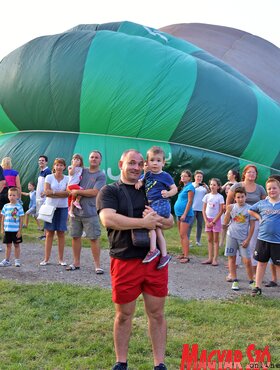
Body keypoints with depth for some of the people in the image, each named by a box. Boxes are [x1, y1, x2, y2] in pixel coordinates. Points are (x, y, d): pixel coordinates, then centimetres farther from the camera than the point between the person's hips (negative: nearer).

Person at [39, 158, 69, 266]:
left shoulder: (67, 179, 4)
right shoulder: (49, 177, 2)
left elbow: (67, 193, -10)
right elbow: (46, 192, -9)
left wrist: (52, 192, -16)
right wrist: (61, 193, -12)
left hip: (62, 208, 1)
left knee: (61, 233, 4)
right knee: (49, 233, 0)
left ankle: (61, 259, 12)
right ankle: (46, 259, 6)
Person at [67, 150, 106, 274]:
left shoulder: (101, 175, -4)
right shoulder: (82, 171, 11)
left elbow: (94, 192, -15)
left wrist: (78, 192, -9)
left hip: (90, 213, -5)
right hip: (76, 210, 5)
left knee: (94, 239, -3)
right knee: (75, 236, 10)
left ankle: (97, 265, 4)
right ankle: (76, 263, 23)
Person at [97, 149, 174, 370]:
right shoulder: (110, 191, 0)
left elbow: (170, 222, 12)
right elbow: (108, 219, -18)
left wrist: (157, 219, -11)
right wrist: (143, 223, -18)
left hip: (155, 260, 4)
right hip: (125, 262, -3)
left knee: (157, 314, 9)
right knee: (124, 314, 10)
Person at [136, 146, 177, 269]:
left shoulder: (165, 176, -5)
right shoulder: (148, 174, 11)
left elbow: (174, 189, -4)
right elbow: (142, 181, 25)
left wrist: (168, 193, -24)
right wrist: (139, 183, 2)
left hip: (161, 203, -7)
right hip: (152, 205, 7)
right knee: (157, 229, 8)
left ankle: (153, 250, -17)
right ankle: (164, 254, 14)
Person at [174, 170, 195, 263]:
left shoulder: (190, 187, -9)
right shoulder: (183, 187, 18)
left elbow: (190, 201, -16)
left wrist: (184, 214, -20)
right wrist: (179, 214, 18)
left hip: (186, 214, -9)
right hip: (179, 213, 9)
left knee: (183, 235, -11)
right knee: (181, 235, 11)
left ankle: (186, 256, -9)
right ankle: (183, 253, 19)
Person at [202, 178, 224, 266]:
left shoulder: (220, 197, -6)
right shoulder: (207, 196, 4)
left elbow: (221, 211, -8)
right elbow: (204, 210, 5)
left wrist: (213, 222, -11)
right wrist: (206, 221, -4)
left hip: (216, 219, -4)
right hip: (208, 219, 4)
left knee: (215, 240, 1)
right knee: (209, 240, 8)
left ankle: (215, 259, 2)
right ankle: (210, 258, 12)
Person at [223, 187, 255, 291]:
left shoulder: (249, 209, -3)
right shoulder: (231, 207, 2)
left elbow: (252, 225, -1)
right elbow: (226, 222, 2)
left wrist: (248, 239, -5)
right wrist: (228, 212, -13)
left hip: (243, 238, -2)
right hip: (231, 236, 2)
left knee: (247, 261, -4)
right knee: (231, 258, 5)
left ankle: (251, 281, 12)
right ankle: (234, 281, 14)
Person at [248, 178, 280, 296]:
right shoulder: (262, 203, 4)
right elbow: (251, 210, 19)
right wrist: (260, 218, 6)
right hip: (262, 238, 3)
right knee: (261, 262, 11)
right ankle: (258, 287, 19)